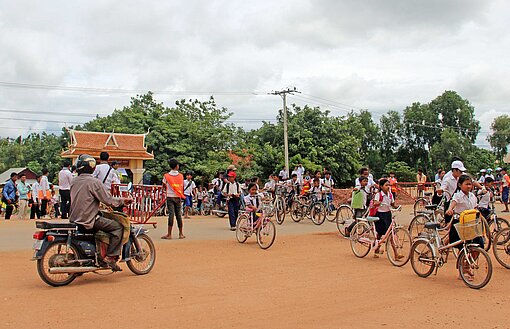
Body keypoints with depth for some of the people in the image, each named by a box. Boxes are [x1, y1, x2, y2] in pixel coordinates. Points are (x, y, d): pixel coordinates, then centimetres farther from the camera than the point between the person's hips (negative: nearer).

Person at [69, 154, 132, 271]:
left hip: (74, 219, 9)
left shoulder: (74, 181, 10)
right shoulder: (93, 182, -14)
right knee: (118, 226, -6)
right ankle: (110, 257, -12)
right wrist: (122, 200, 1)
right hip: (88, 220, -9)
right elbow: (108, 201, -14)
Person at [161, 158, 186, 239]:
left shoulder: (166, 176, -4)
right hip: (178, 197, 2)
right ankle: (181, 234, 13)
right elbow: (182, 187, 6)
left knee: (171, 214, -4)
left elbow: (164, 186, 7)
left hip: (170, 197, -2)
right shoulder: (181, 176, 1)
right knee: (179, 215, 7)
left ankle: (169, 234, -5)